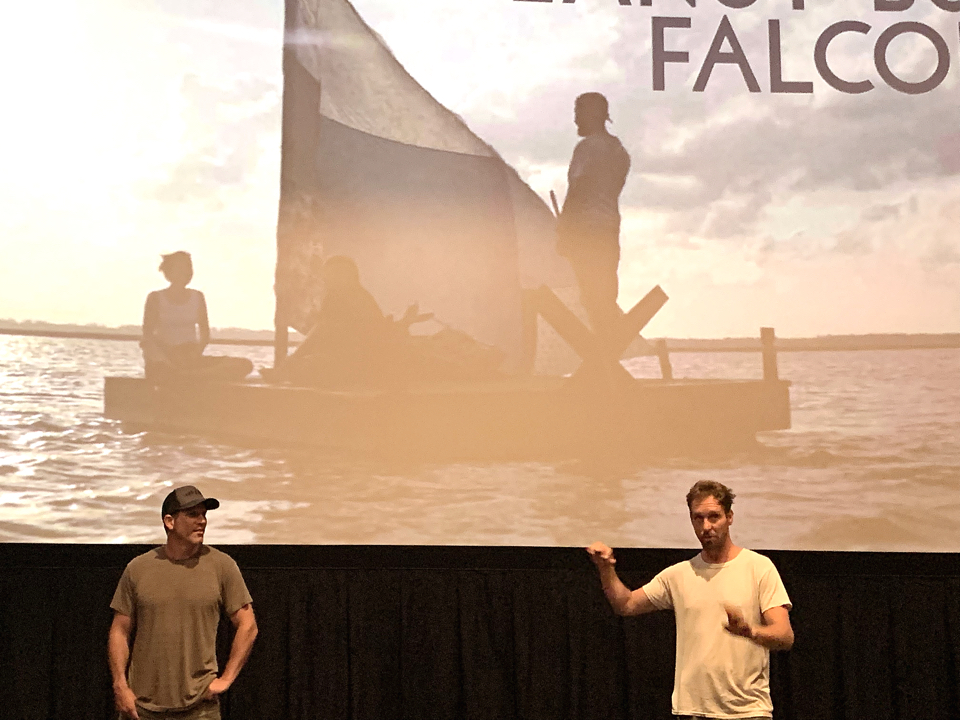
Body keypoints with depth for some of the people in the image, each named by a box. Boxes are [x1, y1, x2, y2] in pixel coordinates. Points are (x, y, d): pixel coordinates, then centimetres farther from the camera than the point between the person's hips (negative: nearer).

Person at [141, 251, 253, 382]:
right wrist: (172, 354, -18)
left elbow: (205, 332, 15)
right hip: (166, 359, -5)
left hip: (191, 358, 5)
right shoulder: (156, 298, 6)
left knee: (244, 365, -22)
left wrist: (197, 352, -8)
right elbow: (148, 333, -1)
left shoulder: (197, 297, 16)